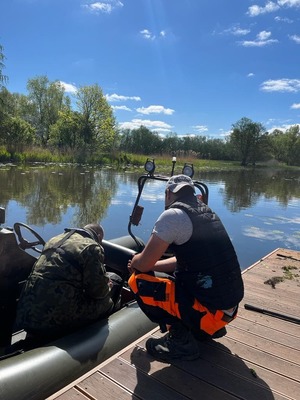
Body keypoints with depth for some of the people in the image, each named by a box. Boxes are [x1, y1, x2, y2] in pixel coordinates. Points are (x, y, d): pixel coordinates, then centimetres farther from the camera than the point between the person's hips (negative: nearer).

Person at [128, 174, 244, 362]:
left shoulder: (173, 214, -16)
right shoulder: (207, 212, 11)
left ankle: (181, 341, -1)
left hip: (211, 310, -9)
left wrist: (135, 262, 11)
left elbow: (144, 263, -14)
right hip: (230, 304, 9)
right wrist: (142, 263, 21)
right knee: (173, 272, 26)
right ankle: (211, 328, 20)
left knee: (138, 281, -6)